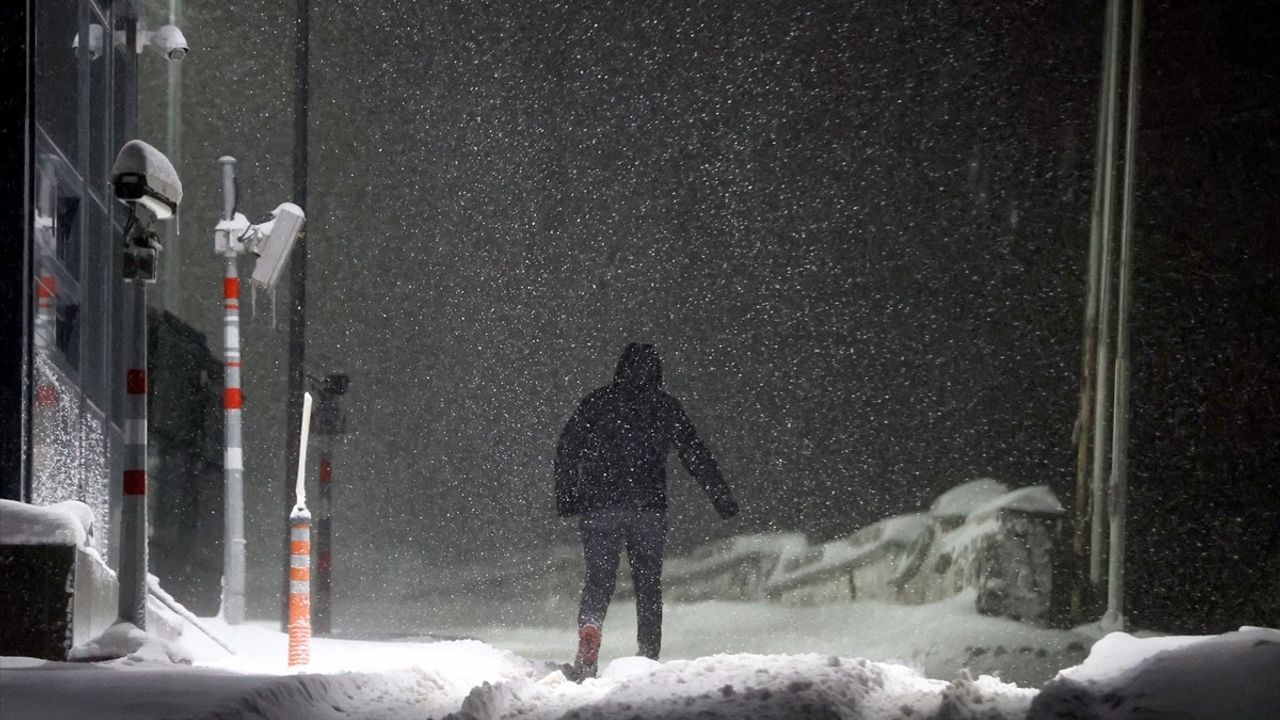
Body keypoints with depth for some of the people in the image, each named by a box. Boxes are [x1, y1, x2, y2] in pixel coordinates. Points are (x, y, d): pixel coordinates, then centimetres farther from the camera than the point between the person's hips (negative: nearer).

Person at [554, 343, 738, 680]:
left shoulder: (595, 402, 7)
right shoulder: (665, 406, 6)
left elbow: (567, 449, 4)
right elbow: (695, 454, 7)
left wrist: (565, 497, 10)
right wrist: (721, 496, 12)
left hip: (599, 507, 0)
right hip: (649, 508, 0)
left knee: (598, 579, 0)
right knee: (648, 583, 11)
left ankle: (589, 638, -26)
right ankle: (649, 658, 10)